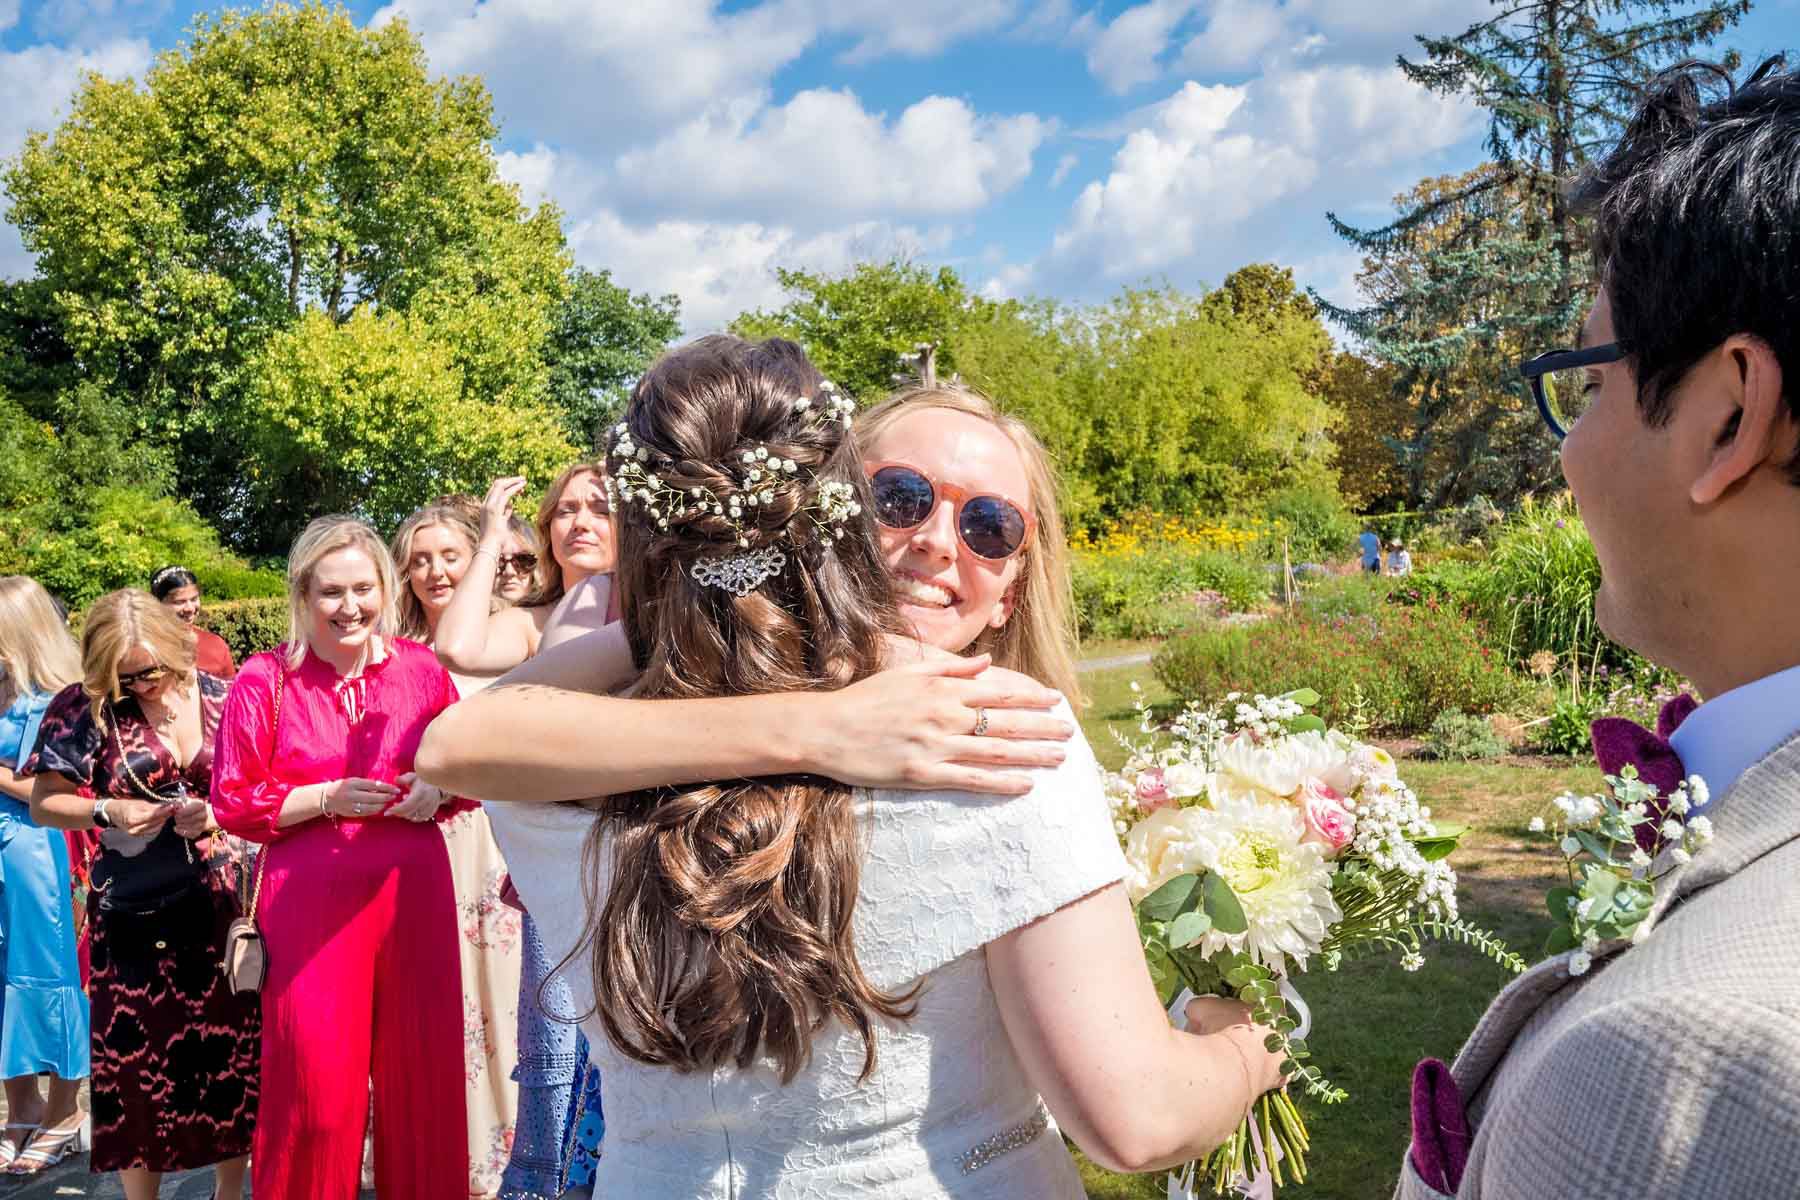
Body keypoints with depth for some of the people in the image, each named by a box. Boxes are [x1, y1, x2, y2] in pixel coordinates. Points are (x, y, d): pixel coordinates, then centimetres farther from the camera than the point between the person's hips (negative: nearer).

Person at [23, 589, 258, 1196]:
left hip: (224, 900, 1)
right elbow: (43, 804, 1)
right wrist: (108, 810, -16)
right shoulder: (82, 708, -4)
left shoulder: (222, 696, 1)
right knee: (136, 1056, 5)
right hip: (135, 911, -1)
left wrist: (216, 812, -12)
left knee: (231, 1049, 6)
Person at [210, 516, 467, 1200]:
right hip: (310, 902, -2)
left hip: (412, 892, 2)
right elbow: (233, 802, -1)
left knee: (422, 1067, 8)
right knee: (317, 1079, 1)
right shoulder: (265, 679, -3)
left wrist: (436, 792, -7)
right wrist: (328, 798, -13)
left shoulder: (421, 669, 4)